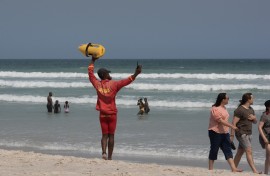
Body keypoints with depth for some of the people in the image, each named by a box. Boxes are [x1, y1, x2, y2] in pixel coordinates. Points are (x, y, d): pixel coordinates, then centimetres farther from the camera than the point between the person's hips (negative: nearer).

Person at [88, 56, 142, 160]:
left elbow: (90, 73, 12)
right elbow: (126, 81, -15)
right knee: (111, 136, 4)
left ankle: (104, 152, -15)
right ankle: (109, 157, 4)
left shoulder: (97, 84, -1)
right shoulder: (114, 84, -9)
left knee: (104, 135, 7)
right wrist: (136, 74, -16)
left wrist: (93, 61, 21)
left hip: (102, 114, 2)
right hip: (112, 114, -2)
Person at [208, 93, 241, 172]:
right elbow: (220, 121, -22)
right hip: (215, 132, -8)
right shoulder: (215, 109, -15)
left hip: (224, 132, 8)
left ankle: (233, 168, -6)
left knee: (228, 150, 0)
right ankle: (210, 169, 8)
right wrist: (231, 126, -24)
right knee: (214, 150, -1)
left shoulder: (224, 108, 14)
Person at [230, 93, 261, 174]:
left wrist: (253, 118, -4)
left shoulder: (251, 109, 13)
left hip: (248, 134, 9)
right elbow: (234, 123, -16)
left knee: (240, 152, 11)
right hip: (241, 133, -9)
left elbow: (255, 122, 20)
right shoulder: (239, 110, -14)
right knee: (249, 151, -15)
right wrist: (232, 135, -18)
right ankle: (254, 171, -21)